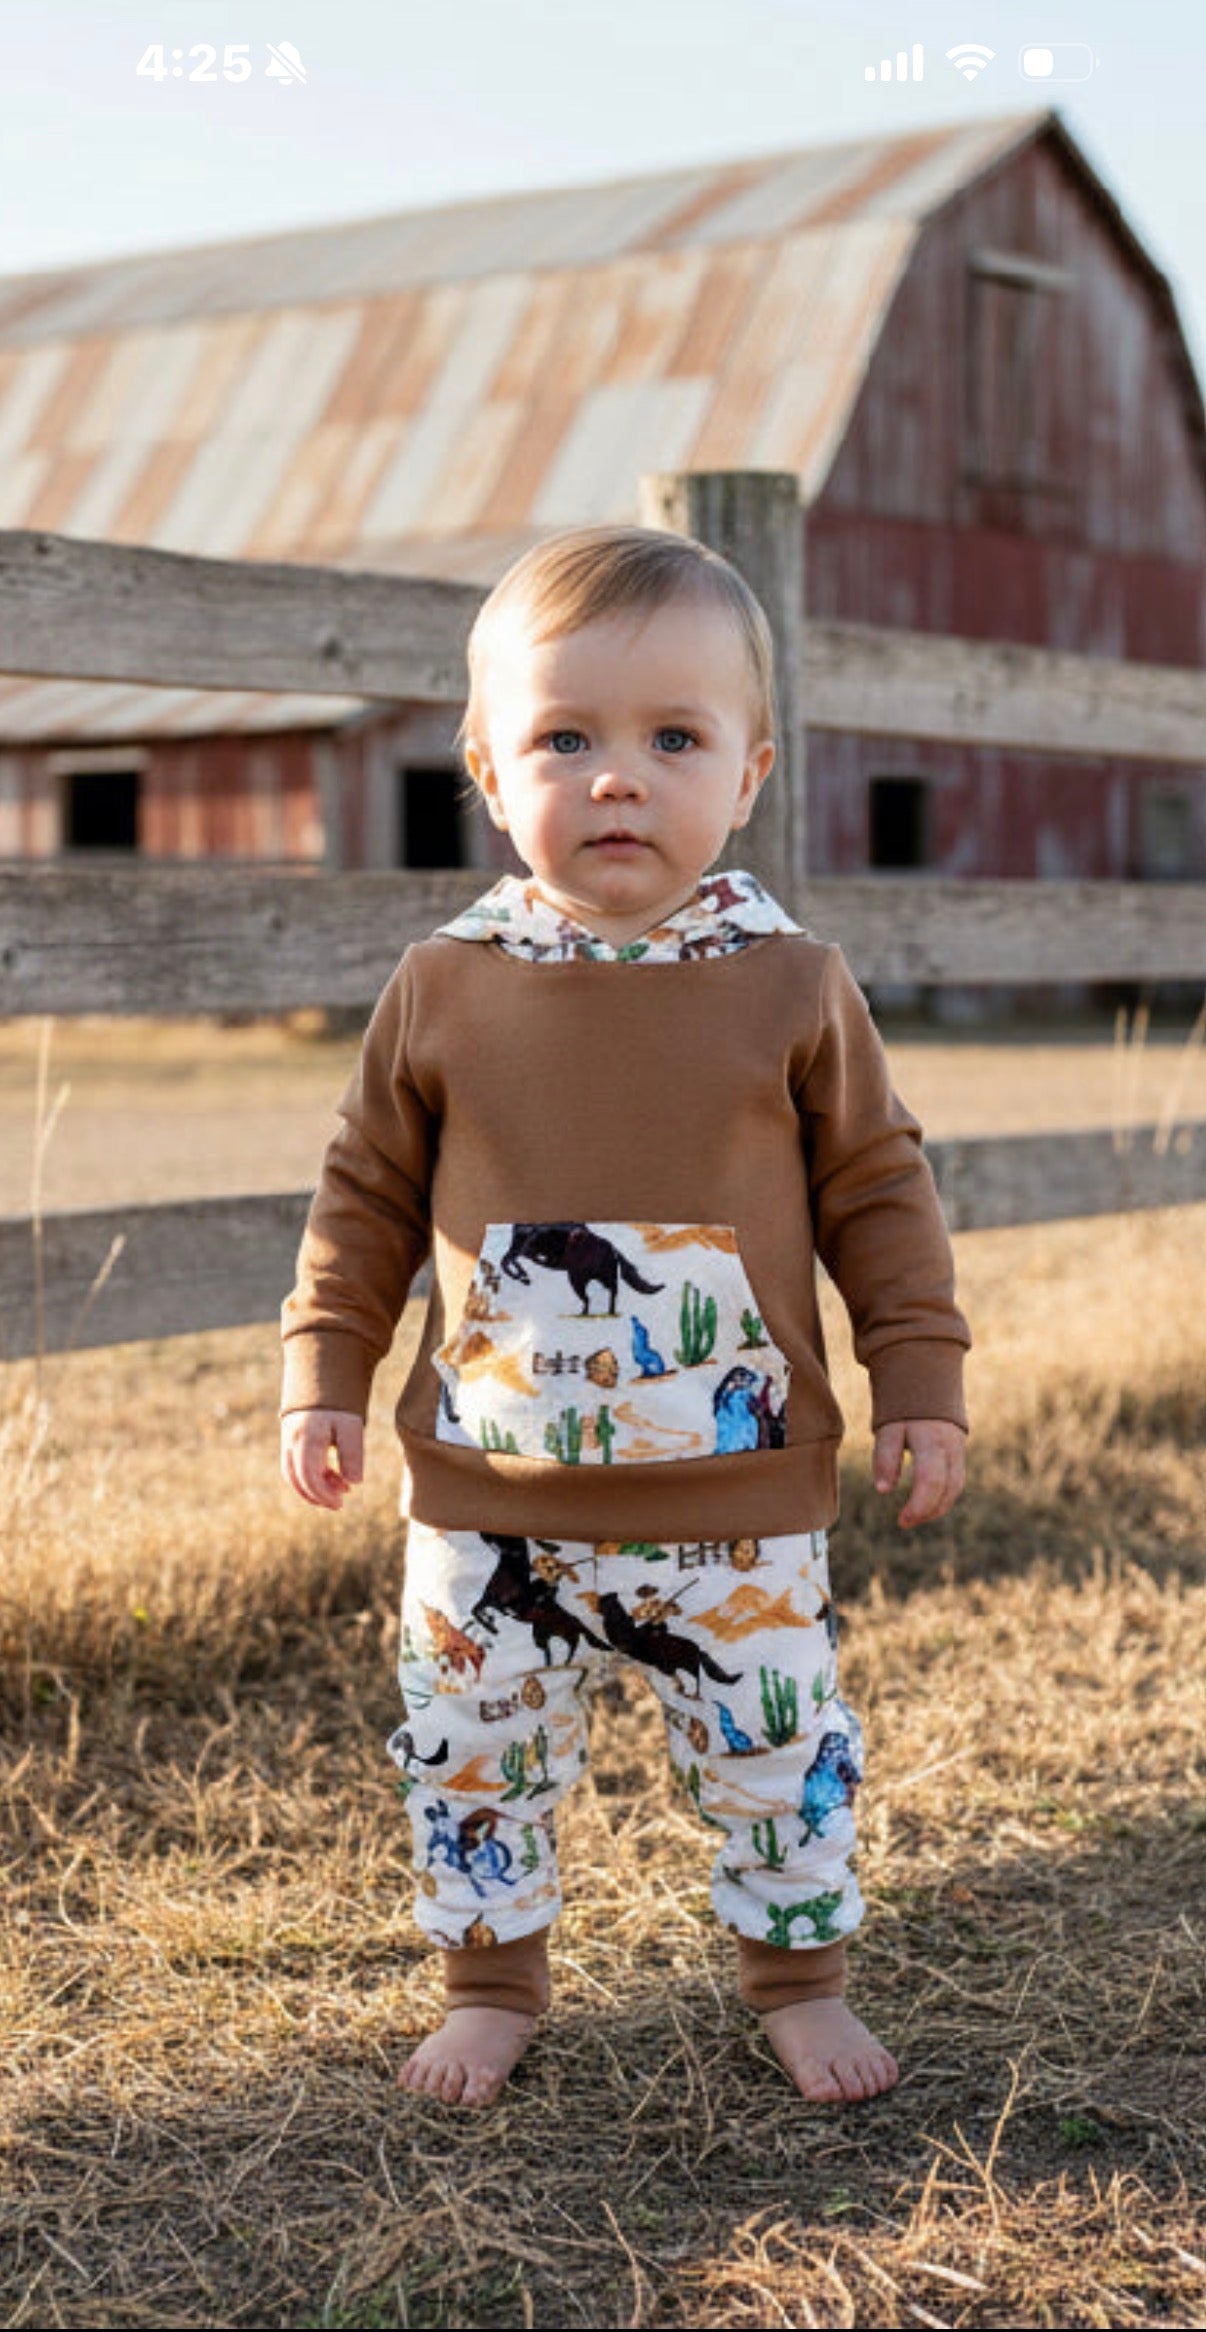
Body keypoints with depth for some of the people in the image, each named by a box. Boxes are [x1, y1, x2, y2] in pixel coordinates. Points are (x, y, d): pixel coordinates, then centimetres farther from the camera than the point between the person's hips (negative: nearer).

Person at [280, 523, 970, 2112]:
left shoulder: (793, 987, -6)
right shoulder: (443, 991, -4)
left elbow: (877, 1192, 2)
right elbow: (368, 1196, 6)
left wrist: (920, 1380, -1)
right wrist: (325, 1372, 3)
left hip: (739, 1500, -1)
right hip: (490, 1493, 1)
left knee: (780, 1749, 10)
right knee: (472, 1752, 11)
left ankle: (800, 1974, 33)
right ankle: (494, 1979, 33)